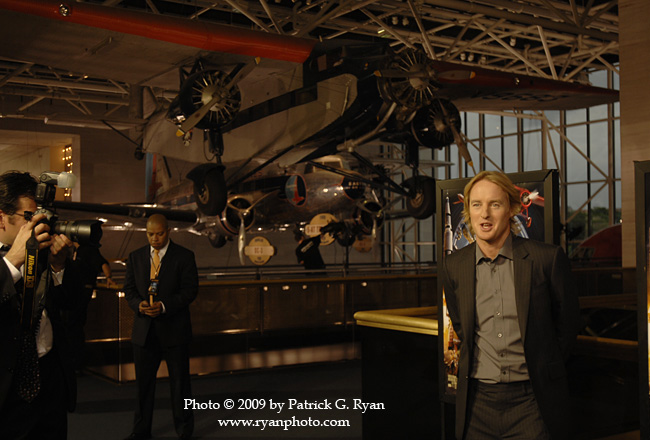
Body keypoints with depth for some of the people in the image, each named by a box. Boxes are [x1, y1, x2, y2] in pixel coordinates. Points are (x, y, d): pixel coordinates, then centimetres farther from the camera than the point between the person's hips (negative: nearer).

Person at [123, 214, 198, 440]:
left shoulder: (184, 256, -3)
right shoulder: (136, 257, 8)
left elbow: (190, 290, -8)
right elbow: (129, 288, 8)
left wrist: (164, 306, -20)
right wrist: (138, 304, -13)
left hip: (174, 329, -3)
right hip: (144, 330, 3)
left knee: (180, 381, 6)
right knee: (143, 381, 11)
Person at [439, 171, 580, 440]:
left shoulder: (547, 259, -7)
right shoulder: (453, 266, 2)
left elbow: (567, 325, 5)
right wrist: (481, 367, 12)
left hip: (532, 400, -2)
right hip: (478, 401, 3)